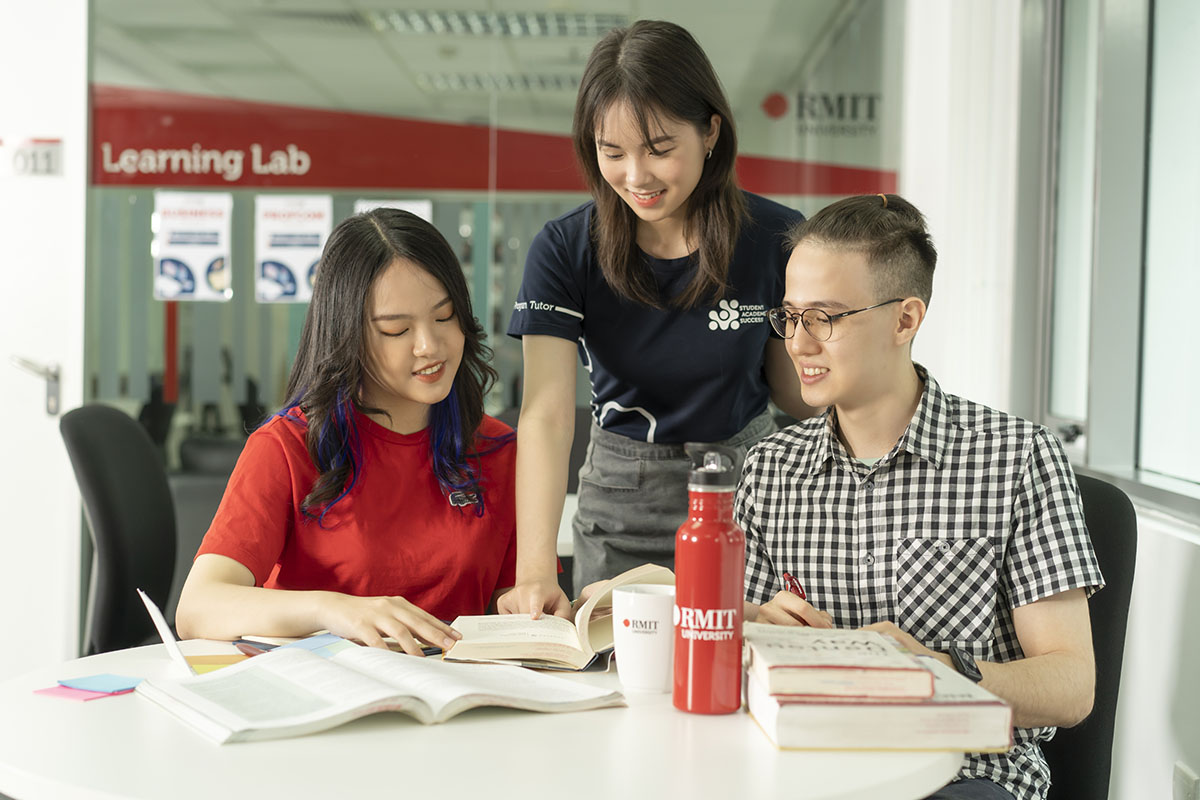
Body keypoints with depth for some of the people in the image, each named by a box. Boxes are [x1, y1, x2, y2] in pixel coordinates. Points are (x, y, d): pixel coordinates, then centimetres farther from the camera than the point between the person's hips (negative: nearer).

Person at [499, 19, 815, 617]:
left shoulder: (775, 239, -10)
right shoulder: (564, 251, -11)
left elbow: (798, 393, 1)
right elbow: (546, 413, -21)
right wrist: (534, 569, -33)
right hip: (621, 507, 0)